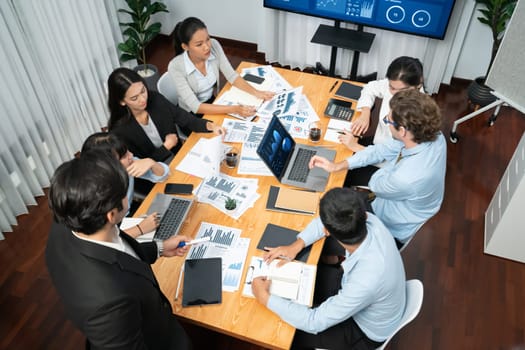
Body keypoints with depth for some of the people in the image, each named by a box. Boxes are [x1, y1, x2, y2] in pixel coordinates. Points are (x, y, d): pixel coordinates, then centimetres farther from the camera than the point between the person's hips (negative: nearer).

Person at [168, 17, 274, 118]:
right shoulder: (176, 67, -27)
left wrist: (256, 92, -23)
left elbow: (232, 76, -7)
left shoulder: (214, 45, -15)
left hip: (212, 103, 5)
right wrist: (233, 109, -38)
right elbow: (195, 107, -29)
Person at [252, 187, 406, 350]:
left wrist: (265, 298, -25)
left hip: (366, 331, -6)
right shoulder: (370, 221, -28)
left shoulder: (367, 281, -45)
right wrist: (297, 245, -16)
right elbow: (323, 222, -6)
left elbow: (315, 322, -31)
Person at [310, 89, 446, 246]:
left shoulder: (407, 178, -44)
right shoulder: (433, 135, -22)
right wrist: (337, 166, -13)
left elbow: (375, 185, -20)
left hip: (393, 230, -6)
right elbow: (384, 149, -10)